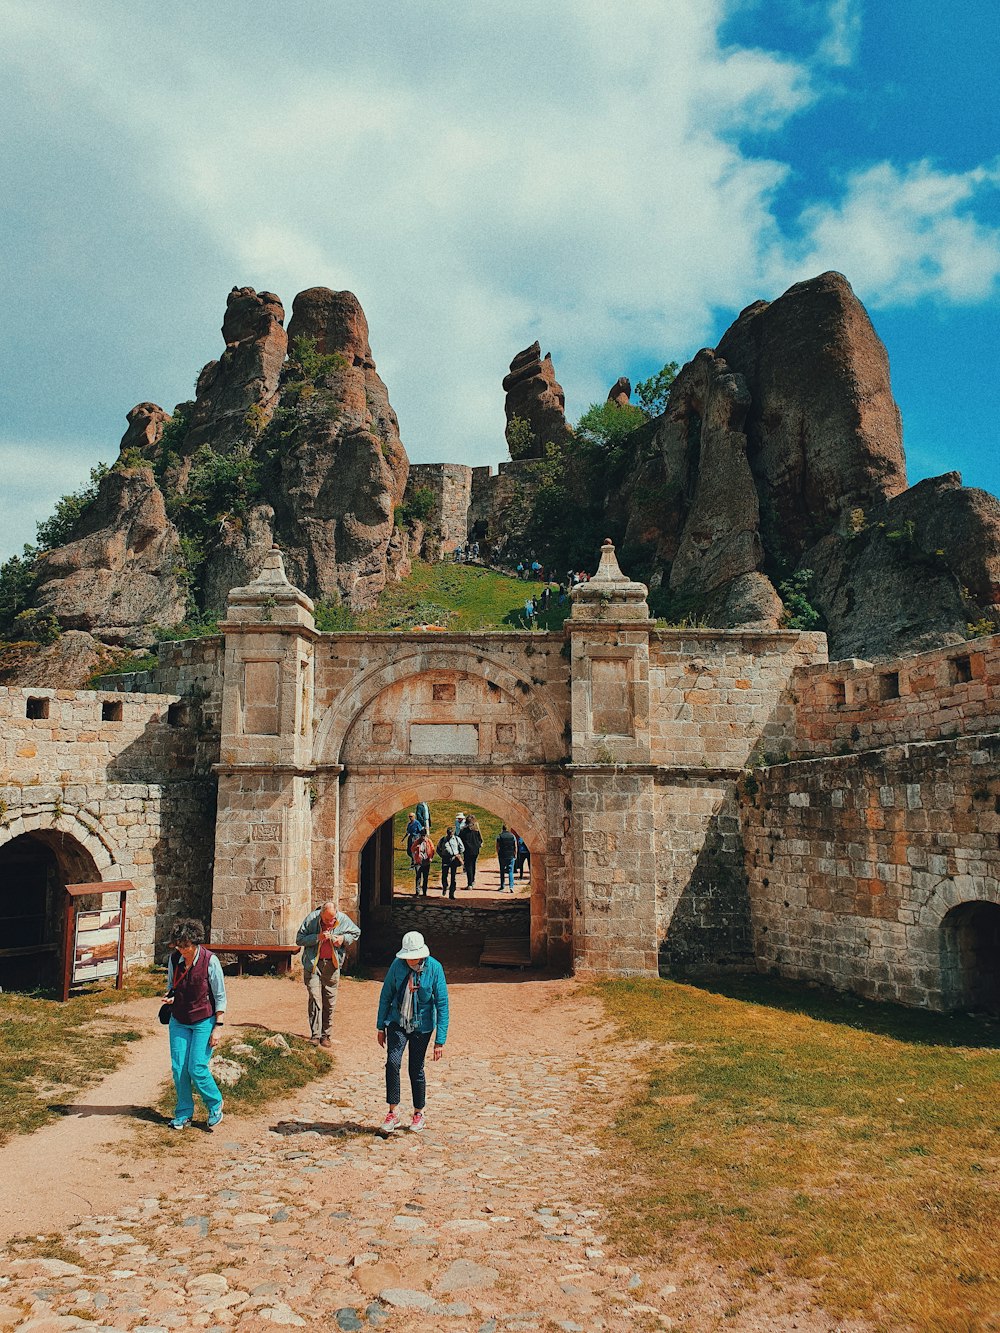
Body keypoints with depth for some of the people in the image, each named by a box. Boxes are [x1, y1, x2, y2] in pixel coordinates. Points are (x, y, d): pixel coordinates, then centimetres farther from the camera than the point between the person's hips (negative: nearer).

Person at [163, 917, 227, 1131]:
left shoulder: (210, 961, -17)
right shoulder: (174, 958, -5)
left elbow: (220, 997, -10)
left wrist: (218, 1027, -12)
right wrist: (170, 995, -9)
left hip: (204, 1021, -4)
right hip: (179, 1021, 4)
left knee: (197, 1068, -8)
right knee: (178, 1068, 2)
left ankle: (215, 1106, 17)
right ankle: (184, 1114, 21)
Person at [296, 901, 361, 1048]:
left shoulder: (343, 919, -6)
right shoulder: (311, 919, -11)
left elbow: (356, 933, 10)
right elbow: (299, 939, -8)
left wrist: (344, 938, -9)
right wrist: (317, 937, -22)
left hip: (332, 964, 2)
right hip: (313, 964, -2)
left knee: (330, 1001, 6)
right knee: (315, 998, -9)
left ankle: (326, 1035, 17)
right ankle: (315, 1035, -5)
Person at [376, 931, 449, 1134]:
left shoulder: (434, 968, -17)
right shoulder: (397, 965, -11)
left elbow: (442, 1004, -13)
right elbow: (386, 995, 2)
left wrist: (440, 1040, -15)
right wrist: (381, 1027, 6)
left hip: (422, 1026, -1)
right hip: (397, 1023, 1)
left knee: (416, 1069, 5)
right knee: (392, 1062, -17)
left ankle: (418, 1113, 27)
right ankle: (393, 1113, -4)